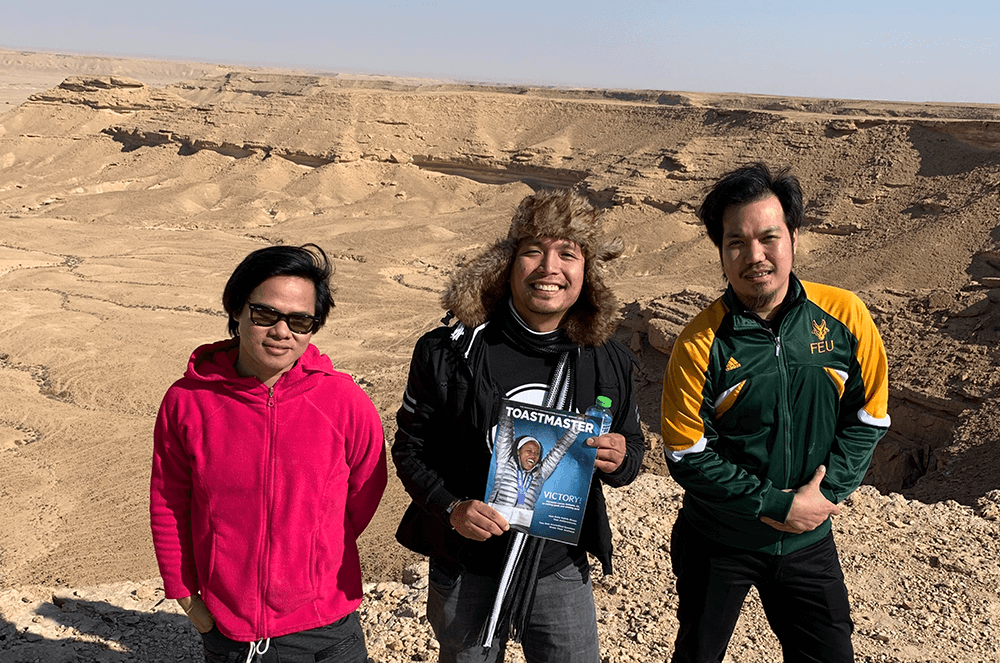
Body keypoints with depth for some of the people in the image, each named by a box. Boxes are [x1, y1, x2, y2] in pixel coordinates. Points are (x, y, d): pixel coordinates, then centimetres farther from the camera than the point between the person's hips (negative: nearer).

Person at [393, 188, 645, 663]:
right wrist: (451, 508, -21)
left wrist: (620, 460, -15)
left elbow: (632, 445, 8)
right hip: (467, 570, -1)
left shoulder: (607, 361, -4)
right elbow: (410, 448, -6)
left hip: (562, 569, 2)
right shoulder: (449, 352, -12)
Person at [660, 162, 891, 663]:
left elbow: (867, 417, -1)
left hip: (809, 542, 2)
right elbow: (688, 457, -15)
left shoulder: (844, 316, -10)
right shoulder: (701, 344, -18)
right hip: (719, 542, -2)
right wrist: (778, 507, -18)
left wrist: (822, 494, -12)